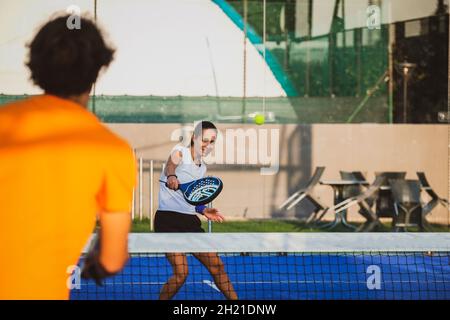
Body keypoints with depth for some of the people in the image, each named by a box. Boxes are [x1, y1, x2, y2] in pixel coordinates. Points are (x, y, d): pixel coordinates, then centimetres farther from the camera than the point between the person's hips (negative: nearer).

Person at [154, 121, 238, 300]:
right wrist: (171, 176, -52)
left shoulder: (202, 168, 17)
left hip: (190, 221, 7)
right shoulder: (180, 152, -5)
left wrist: (203, 210, 8)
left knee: (217, 265, 6)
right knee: (181, 272, -19)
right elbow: (170, 165, -30)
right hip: (168, 218, -7)